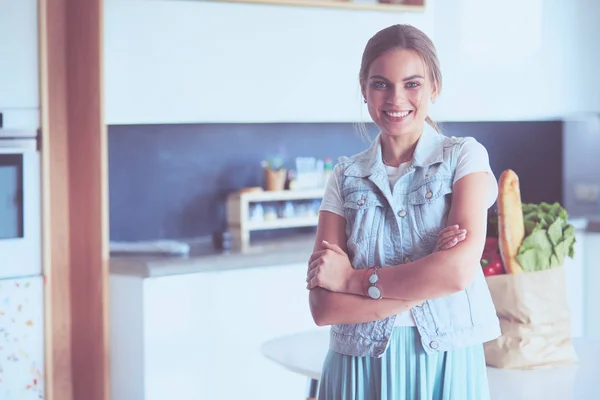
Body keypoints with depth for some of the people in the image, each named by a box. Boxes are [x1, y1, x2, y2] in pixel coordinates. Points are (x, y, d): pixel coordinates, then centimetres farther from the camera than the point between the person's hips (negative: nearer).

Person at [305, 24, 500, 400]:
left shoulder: (465, 156, -2)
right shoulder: (347, 175, 2)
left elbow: (459, 270, -17)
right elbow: (323, 307, -8)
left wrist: (351, 278, -12)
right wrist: (425, 283, -17)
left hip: (446, 364, -1)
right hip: (361, 366, 1)